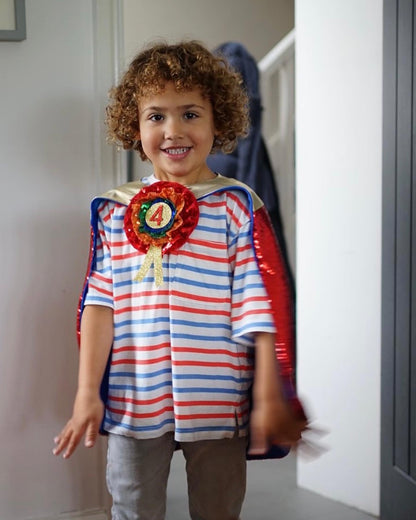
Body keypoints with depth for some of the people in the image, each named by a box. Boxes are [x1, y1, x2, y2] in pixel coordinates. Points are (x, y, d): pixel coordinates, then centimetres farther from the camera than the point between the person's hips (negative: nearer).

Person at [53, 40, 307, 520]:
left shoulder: (236, 206, -4)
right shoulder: (114, 210, 3)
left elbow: (261, 305, -6)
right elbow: (98, 303, 1)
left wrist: (270, 398, -8)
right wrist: (87, 393, -3)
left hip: (218, 401, -1)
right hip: (132, 401, 2)